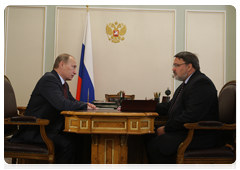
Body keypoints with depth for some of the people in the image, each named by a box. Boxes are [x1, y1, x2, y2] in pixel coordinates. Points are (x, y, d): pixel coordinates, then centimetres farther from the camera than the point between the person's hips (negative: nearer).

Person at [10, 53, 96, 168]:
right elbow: (61, 104, -29)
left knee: (80, 139, -2)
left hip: (50, 129, 10)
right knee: (67, 144, -27)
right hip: (34, 132, -10)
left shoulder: (63, 84, 13)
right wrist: (84, 106, -16)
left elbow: (72, 101, 22)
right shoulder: (49, 79, -17)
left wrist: (85, 104, -1)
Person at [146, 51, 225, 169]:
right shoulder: (186, 84, 18)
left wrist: (166, 128, -17)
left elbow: (191, 115, -25)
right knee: (149, 138, 1)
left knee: (155, 145, -22)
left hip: (200, 136, -10)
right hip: (187, 131, 10)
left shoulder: (201, 83, -16)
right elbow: (170, 107, 21)